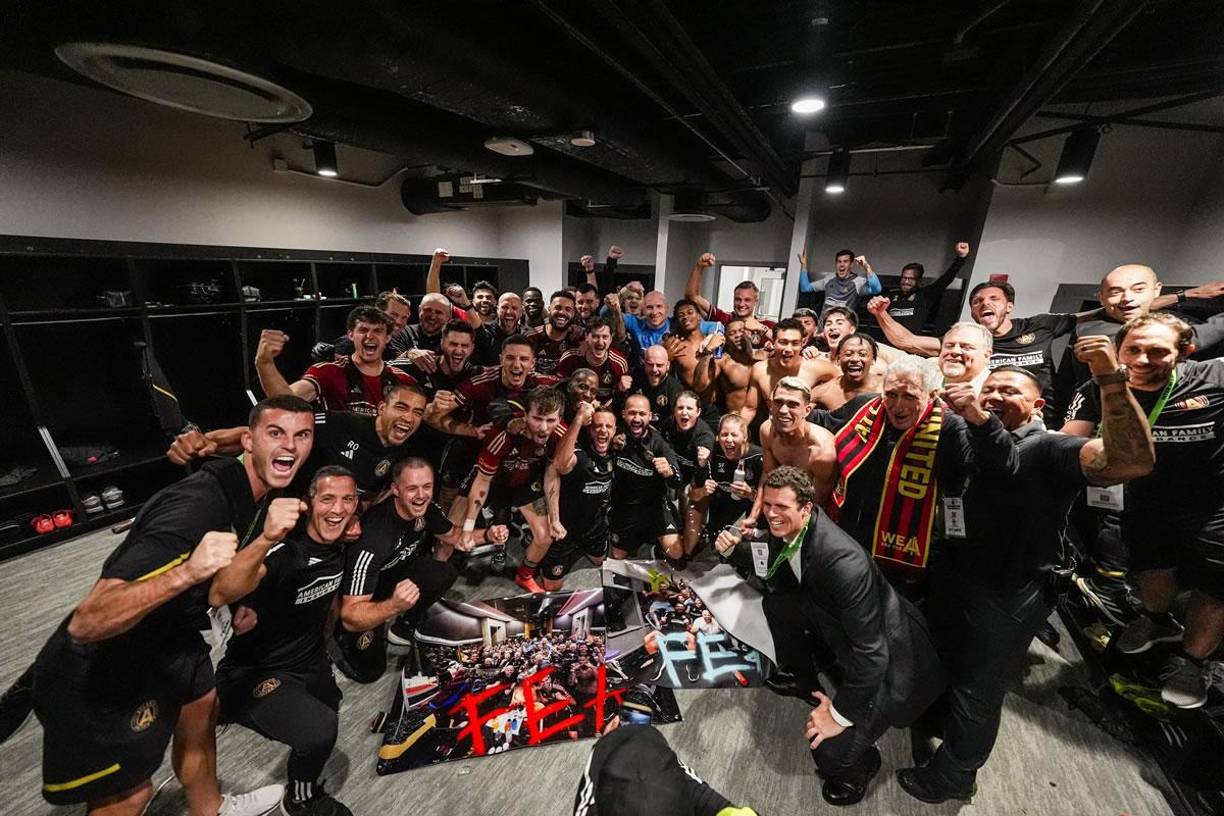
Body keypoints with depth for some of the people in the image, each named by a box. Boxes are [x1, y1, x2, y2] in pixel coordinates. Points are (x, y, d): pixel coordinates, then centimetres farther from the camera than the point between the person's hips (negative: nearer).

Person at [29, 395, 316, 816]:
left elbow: (218, 592, -11)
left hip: (165, 639, 9)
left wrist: (266, 540, -27)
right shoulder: (198, 504, -34)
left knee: (200, 710, 26)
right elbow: (85, 624, -36)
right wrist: (185, 573, -51)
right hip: (94, 676, -8)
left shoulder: (258, 494, -6)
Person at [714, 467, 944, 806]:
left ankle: (859, 761, 20)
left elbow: (871, 654, -29)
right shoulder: (786, 530, -12)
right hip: (839, 635, 8)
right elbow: (766, 568, 7)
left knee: (830, 751, -14)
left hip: (885, 657, -8)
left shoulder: (843, 561, -34)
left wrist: (840, 713, -18)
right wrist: (733, 549, -12)